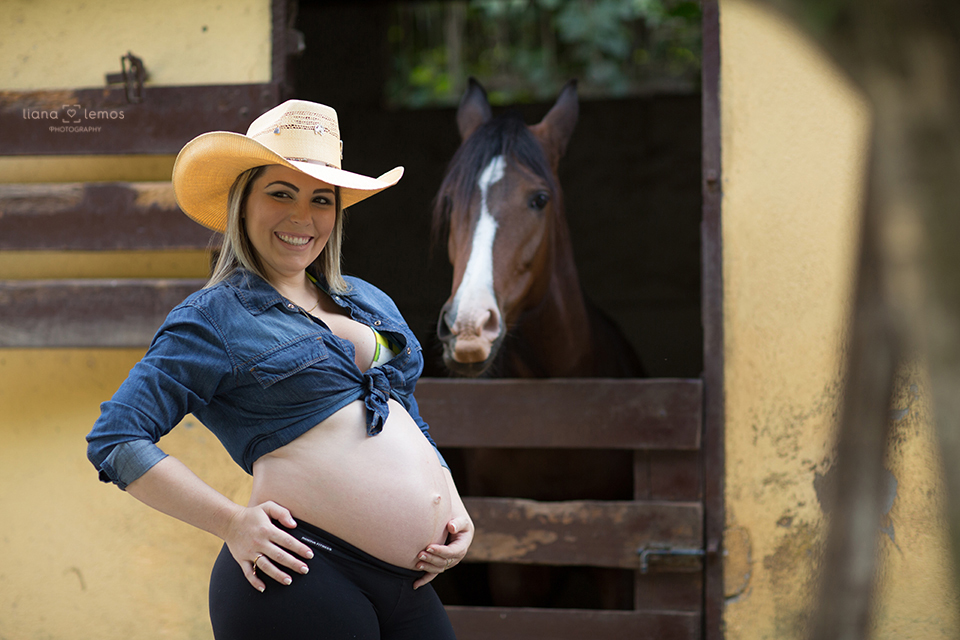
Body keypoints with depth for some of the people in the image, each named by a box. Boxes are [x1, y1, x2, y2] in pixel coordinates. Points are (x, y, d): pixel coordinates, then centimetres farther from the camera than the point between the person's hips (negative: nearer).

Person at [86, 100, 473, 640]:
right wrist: (234, 523, -11)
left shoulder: (372, 304, 20)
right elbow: (116, 439, -5)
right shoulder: (215, 318, 1)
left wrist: (456, 511, 11)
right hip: (303, 576, -7)